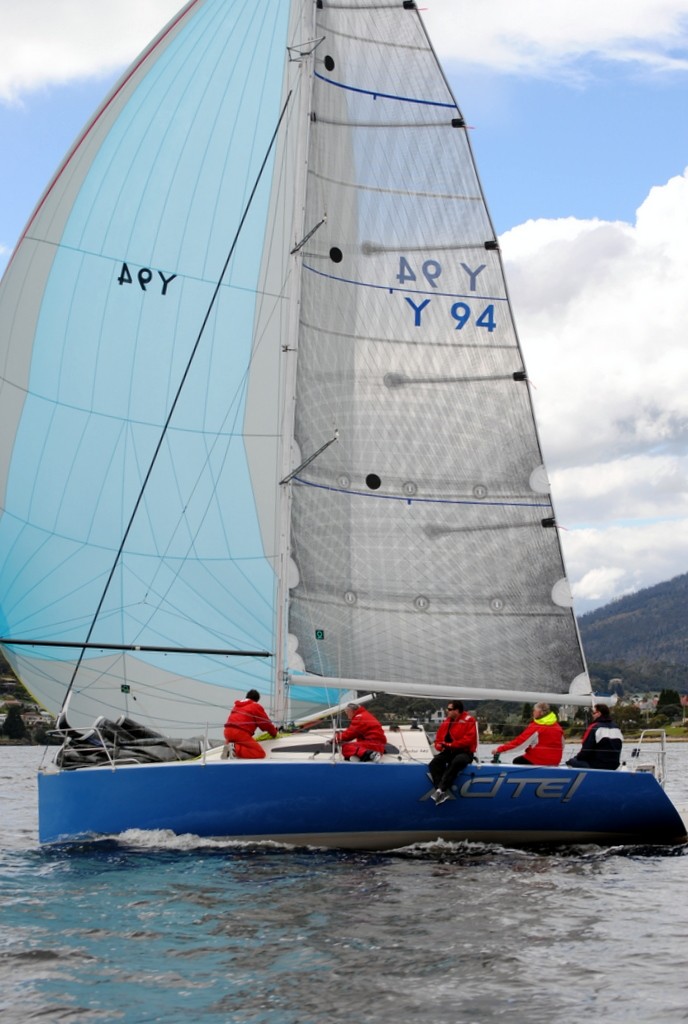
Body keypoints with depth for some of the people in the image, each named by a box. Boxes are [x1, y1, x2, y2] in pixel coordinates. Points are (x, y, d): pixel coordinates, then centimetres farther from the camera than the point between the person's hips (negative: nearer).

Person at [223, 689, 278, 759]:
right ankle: (236, 749, -26)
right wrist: (274, 733, 29)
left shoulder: (237, 705, 29)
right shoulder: (256, 707, 8)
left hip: (228, 731, 8)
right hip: (241, 733, -8)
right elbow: (266, 723, 12)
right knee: (260, 753, -9)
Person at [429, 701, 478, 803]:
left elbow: (469, 739, -17)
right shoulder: (446, 723, 13)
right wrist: (440, 745, -7)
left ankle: (441, 789, -43)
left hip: (464, 752, -6)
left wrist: (451, 745, -20)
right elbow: (438, 739, 18)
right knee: (434, 763, -22)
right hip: (449, 752, 6)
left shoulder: (468, 721, -5)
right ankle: (442, 792, -33)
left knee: (456, 762, -40)